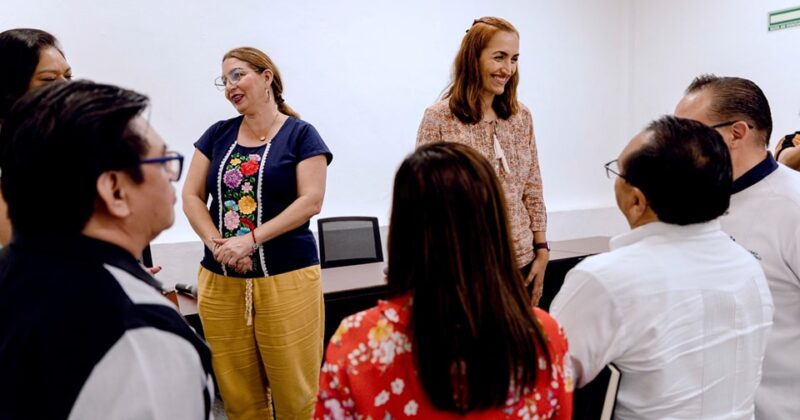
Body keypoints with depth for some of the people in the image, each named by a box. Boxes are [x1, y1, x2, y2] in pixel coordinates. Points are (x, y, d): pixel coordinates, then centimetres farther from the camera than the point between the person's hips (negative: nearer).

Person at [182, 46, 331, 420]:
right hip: (219, 281, 4)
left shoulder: (301, 134, 0)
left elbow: (311, 200, -9)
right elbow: (191, 196, 9)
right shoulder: (217, 135, 13)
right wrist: (216, 243, -8)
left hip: (286, 279, -4)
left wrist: (249, 240, -15)